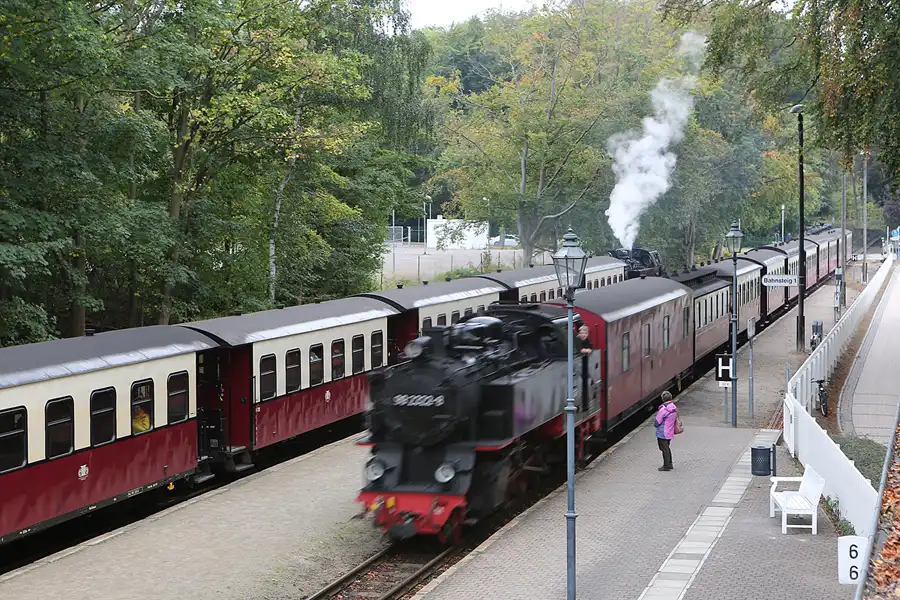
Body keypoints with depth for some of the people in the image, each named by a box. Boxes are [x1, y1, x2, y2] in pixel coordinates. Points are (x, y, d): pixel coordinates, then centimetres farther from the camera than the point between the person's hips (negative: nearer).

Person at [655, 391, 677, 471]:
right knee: (667, 448, 21)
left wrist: (654, 422, 3)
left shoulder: (663, 409, -24)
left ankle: (666, 466, 10)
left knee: (664, 449, 3)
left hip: (662, 434, -8)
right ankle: (669, 464, 29)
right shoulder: (674, 408, 0)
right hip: (670, 432, 8)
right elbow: (676, 418, 11)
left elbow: (657, 422, -18)